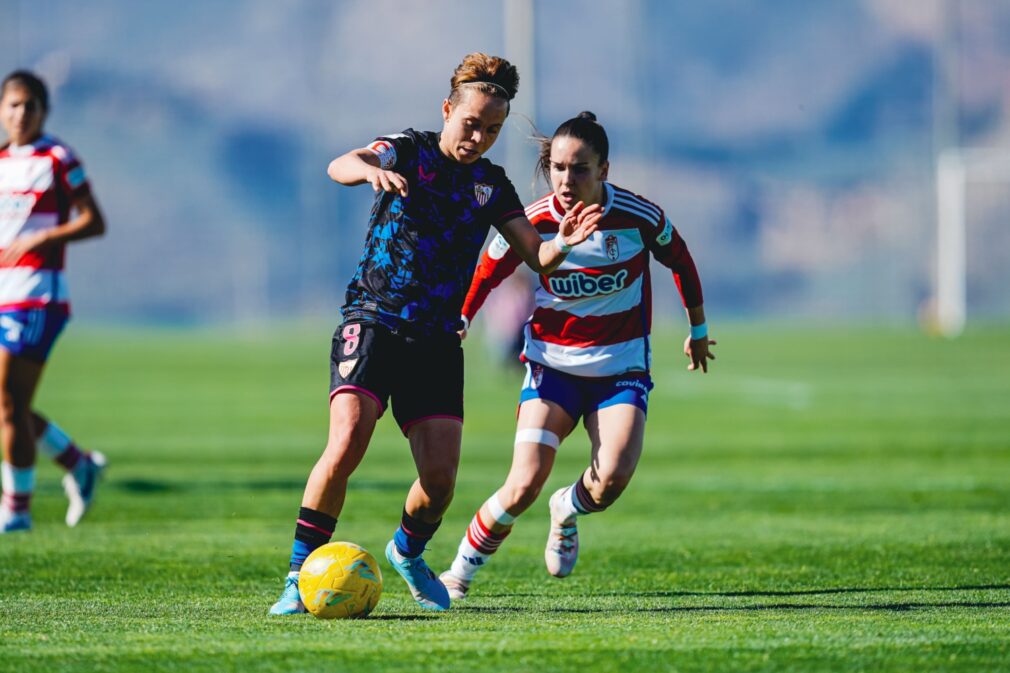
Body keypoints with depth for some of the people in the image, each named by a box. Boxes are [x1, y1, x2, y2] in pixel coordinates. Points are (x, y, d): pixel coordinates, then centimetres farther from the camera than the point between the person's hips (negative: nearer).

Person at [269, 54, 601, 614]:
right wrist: (371, 169, -44)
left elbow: (535, 257, 5)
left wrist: (562, 243, -19)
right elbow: (339, 166, -20)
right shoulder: (408, 152, -1)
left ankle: (407, 552, 27)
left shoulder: (492, 185, 12)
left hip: (437, 341, 4)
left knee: (440, 477, -6)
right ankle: (300, 574, -12)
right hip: (373, 322, -4)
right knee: (346, 445, -24)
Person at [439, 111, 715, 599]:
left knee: (612, 478, -23)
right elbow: (486, 273, 7)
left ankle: (567, 511, 15)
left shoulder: (639, 217, -13)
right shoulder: (531, 223, -12)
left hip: (621, 367, 0)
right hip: (552, 362, 0)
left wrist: (698, 328, 21)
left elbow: (680, 261, 8)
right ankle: (461, 571, 4)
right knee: (525, 485, -18)